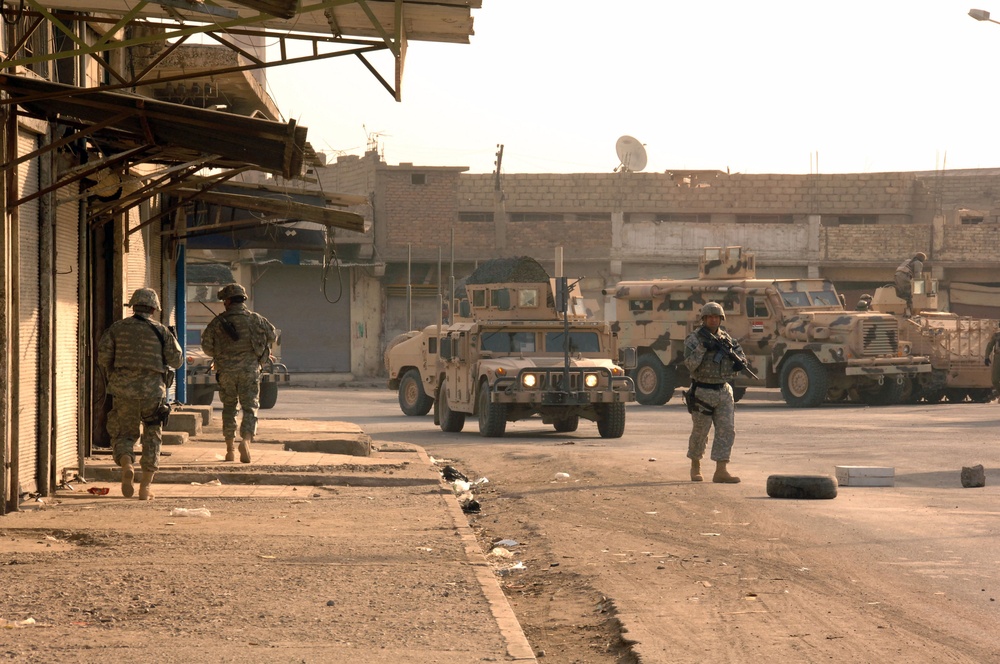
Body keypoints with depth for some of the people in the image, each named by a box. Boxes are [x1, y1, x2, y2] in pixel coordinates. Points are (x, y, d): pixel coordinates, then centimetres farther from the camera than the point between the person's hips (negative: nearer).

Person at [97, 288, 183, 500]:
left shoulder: (117, 328, 5)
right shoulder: (161, 331, 4)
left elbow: (103, 355, -3)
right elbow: (176, 360, 2)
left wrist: (111, 375, 14)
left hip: (123, 389, 0)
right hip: (153, 390, 0)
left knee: (124, 435, 12)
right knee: (152, 438, 13)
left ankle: (126, 465, -19)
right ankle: (145, 487, 7)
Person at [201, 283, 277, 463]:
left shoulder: (218, 322, -1)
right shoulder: (255, 320, 0)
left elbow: (206, 345, 0)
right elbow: (272, 335, 14)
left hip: (226, 371, 1)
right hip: (249, 369, -1)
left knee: (229, 407, 15)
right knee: (250, 407, 0)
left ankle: (230, 449, 14)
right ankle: (246, 440, -25)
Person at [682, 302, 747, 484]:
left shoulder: (725, 338, 8)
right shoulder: (694, 339, -7)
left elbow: (739, 352, 17)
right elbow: (690, 364, -18)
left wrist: (739, 361, -6)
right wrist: (702, 347, -27)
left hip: (724, 391, 4)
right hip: (702, 392, -4)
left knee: (727, 430, -7)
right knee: (700, 433, 5)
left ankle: (721, 471, -8)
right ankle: (695, 466, 26)